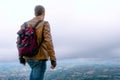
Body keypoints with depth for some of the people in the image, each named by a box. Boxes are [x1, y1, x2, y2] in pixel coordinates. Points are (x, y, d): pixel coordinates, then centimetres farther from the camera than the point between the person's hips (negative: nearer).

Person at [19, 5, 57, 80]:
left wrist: (21, 56, 17)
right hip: (40, 58, -6)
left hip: (28, 57, 6)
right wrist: (53, 59, -16)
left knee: (35, 70, 35)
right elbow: (48, 42, -20)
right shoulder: (44, 24, -11)